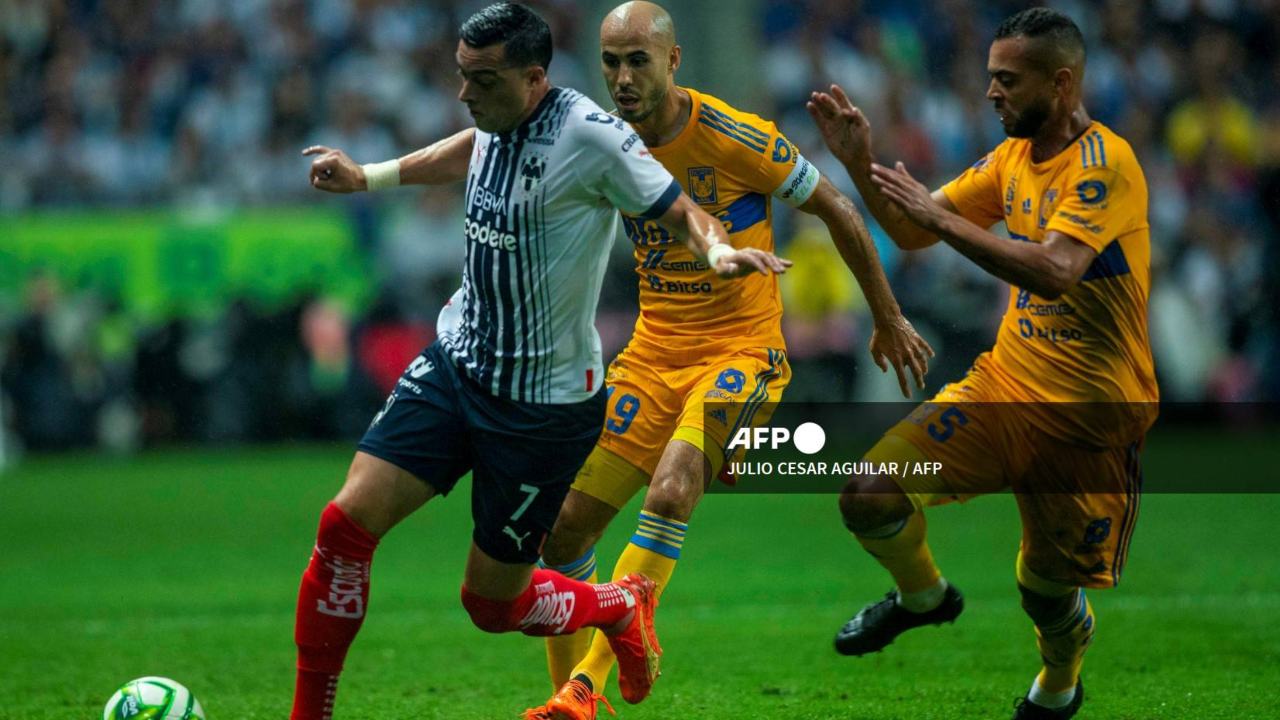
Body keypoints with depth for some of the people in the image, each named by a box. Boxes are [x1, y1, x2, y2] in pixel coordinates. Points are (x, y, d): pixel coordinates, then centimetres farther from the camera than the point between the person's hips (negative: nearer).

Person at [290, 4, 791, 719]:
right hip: (456, 361, 6)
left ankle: (622, 605, 37)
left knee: (493, 602, 5)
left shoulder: (587, 133, -21)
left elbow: (680, 211, -15)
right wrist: (368, 177, 30)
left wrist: (719, 250, -37)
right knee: (347, 521, -8)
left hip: (545, 402, -6)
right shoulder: (497, 123, 0)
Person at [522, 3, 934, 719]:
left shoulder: (734, 138, -15)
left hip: (741, 351, -6)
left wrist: (888, 320, 3)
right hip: (652, 354, 6)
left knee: (670, 491, -30)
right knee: (565, 524, -1)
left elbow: (839, 211, -4)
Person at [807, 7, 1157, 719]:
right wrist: (861, 164, -4)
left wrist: (940, 216, -30)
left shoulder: (1106, 162, -19)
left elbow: (1055, 270, -33)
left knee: (1046, 589, 6)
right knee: (870, 495, -12)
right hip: (1006, 386, 6)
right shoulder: (1012, 157, 7)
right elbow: (913, 232, 12)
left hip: (1089, 418, -6)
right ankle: (923, 596, 19)